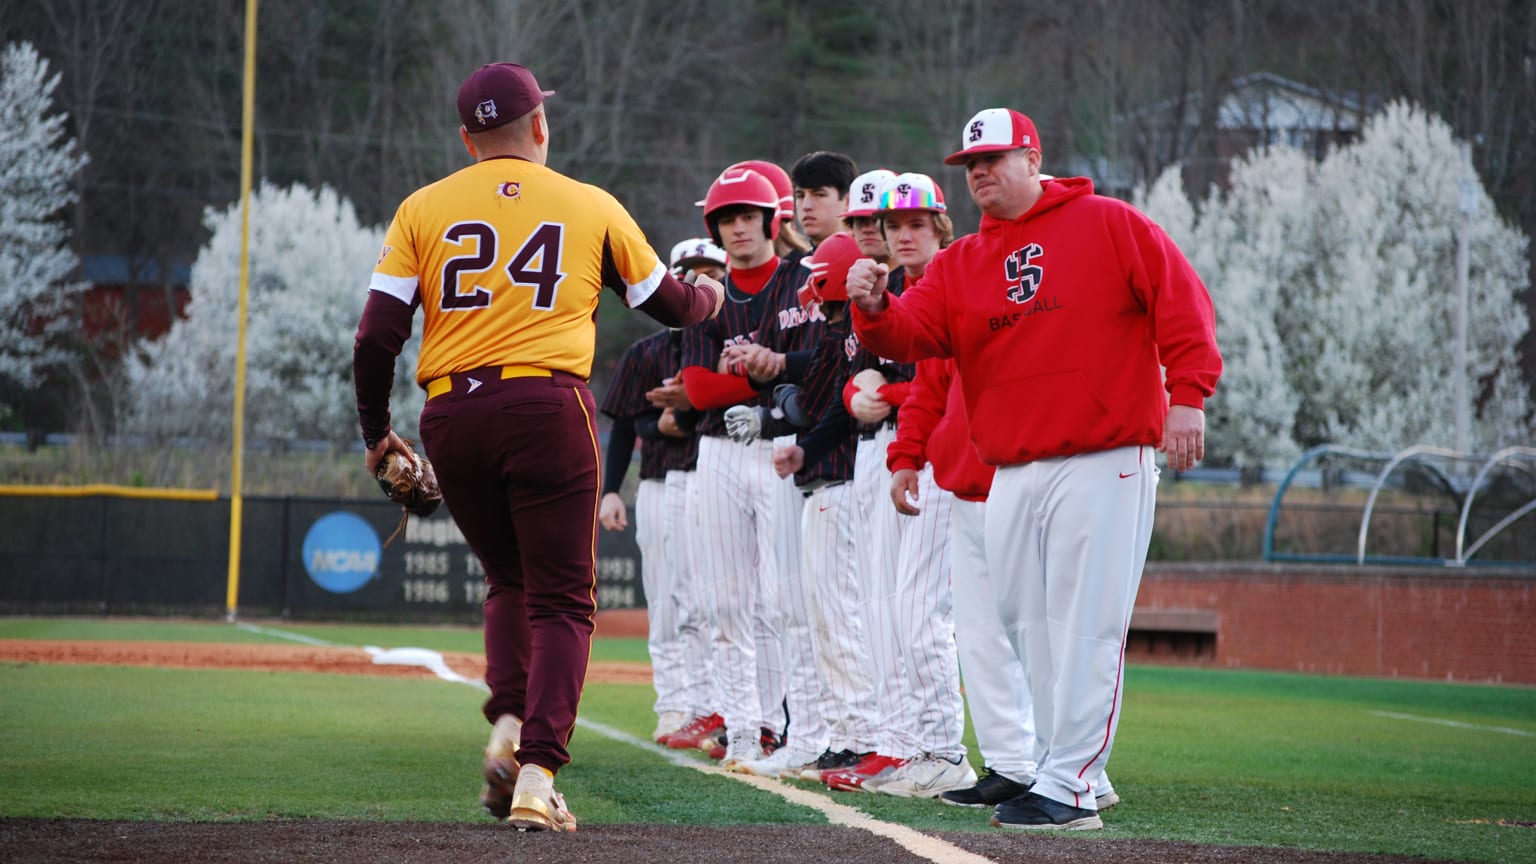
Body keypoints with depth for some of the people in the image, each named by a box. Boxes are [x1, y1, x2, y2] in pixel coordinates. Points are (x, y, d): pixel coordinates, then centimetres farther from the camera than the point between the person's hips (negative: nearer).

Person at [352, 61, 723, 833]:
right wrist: (712, 296, 45)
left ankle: (508, 728, -1)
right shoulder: (591, 207, 9)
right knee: (561, 601, 3)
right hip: (548, 407, -2)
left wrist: (376, 433, 15)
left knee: (509, 583, 22)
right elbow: (669, 304, 22)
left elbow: (377, 335, 2)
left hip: (450, 419, 2)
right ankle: (537, 775, -13)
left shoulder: (424, 209, 9)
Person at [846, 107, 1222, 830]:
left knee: (1084, 624, -9)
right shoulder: (958, 266, 16)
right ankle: (1070, 766, 16)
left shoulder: (1108, 225, 2)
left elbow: (1182, 303, -2)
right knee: (1028, 625, 7)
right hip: (1010, 471, 6)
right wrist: (874, 308, -19)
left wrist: (1186, 395, -11)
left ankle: (1068, 785, -12)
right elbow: (911, 334, 3)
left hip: (1104, 463, -6)